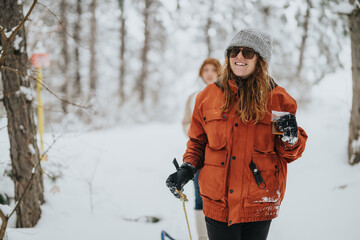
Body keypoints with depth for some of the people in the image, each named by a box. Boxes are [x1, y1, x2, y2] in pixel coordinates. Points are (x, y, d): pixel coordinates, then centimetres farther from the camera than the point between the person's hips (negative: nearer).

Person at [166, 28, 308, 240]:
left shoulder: (278, 99, 0)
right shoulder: (208, 96, 4)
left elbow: (290, 154, 7)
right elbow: (198, 141, 16)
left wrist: (291, 138, -14)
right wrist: (187, 169, 0)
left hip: (259, 205, -1)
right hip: (218, 204, 1)